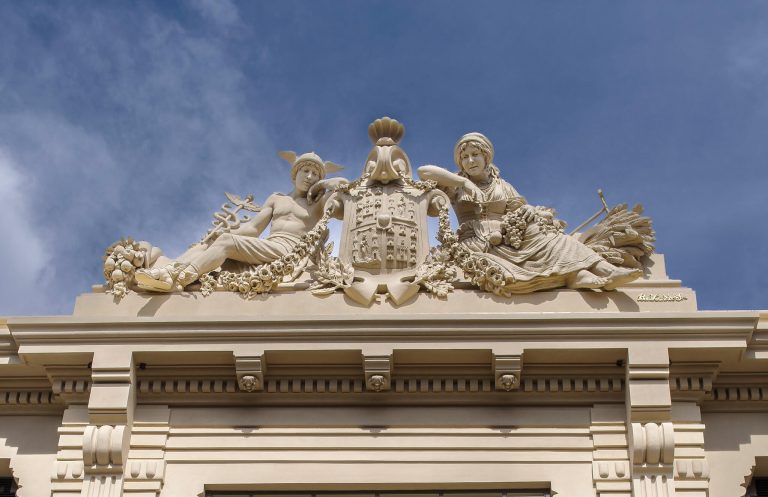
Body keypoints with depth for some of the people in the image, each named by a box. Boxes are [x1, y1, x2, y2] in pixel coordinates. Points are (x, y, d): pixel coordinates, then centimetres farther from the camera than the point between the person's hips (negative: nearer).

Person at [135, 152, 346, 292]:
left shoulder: (317, 203, 17)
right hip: (264, 248, 5)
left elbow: (343, 183, -2)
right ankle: (166, 271, -39)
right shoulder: (277, 198, 29)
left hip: (288, 250, -5)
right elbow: (252, 228, 19)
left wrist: (321, 185, 14)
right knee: (210, 240, -16)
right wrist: (228, 230, 1)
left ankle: (177, 279, -47)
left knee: (226, 241, -27)